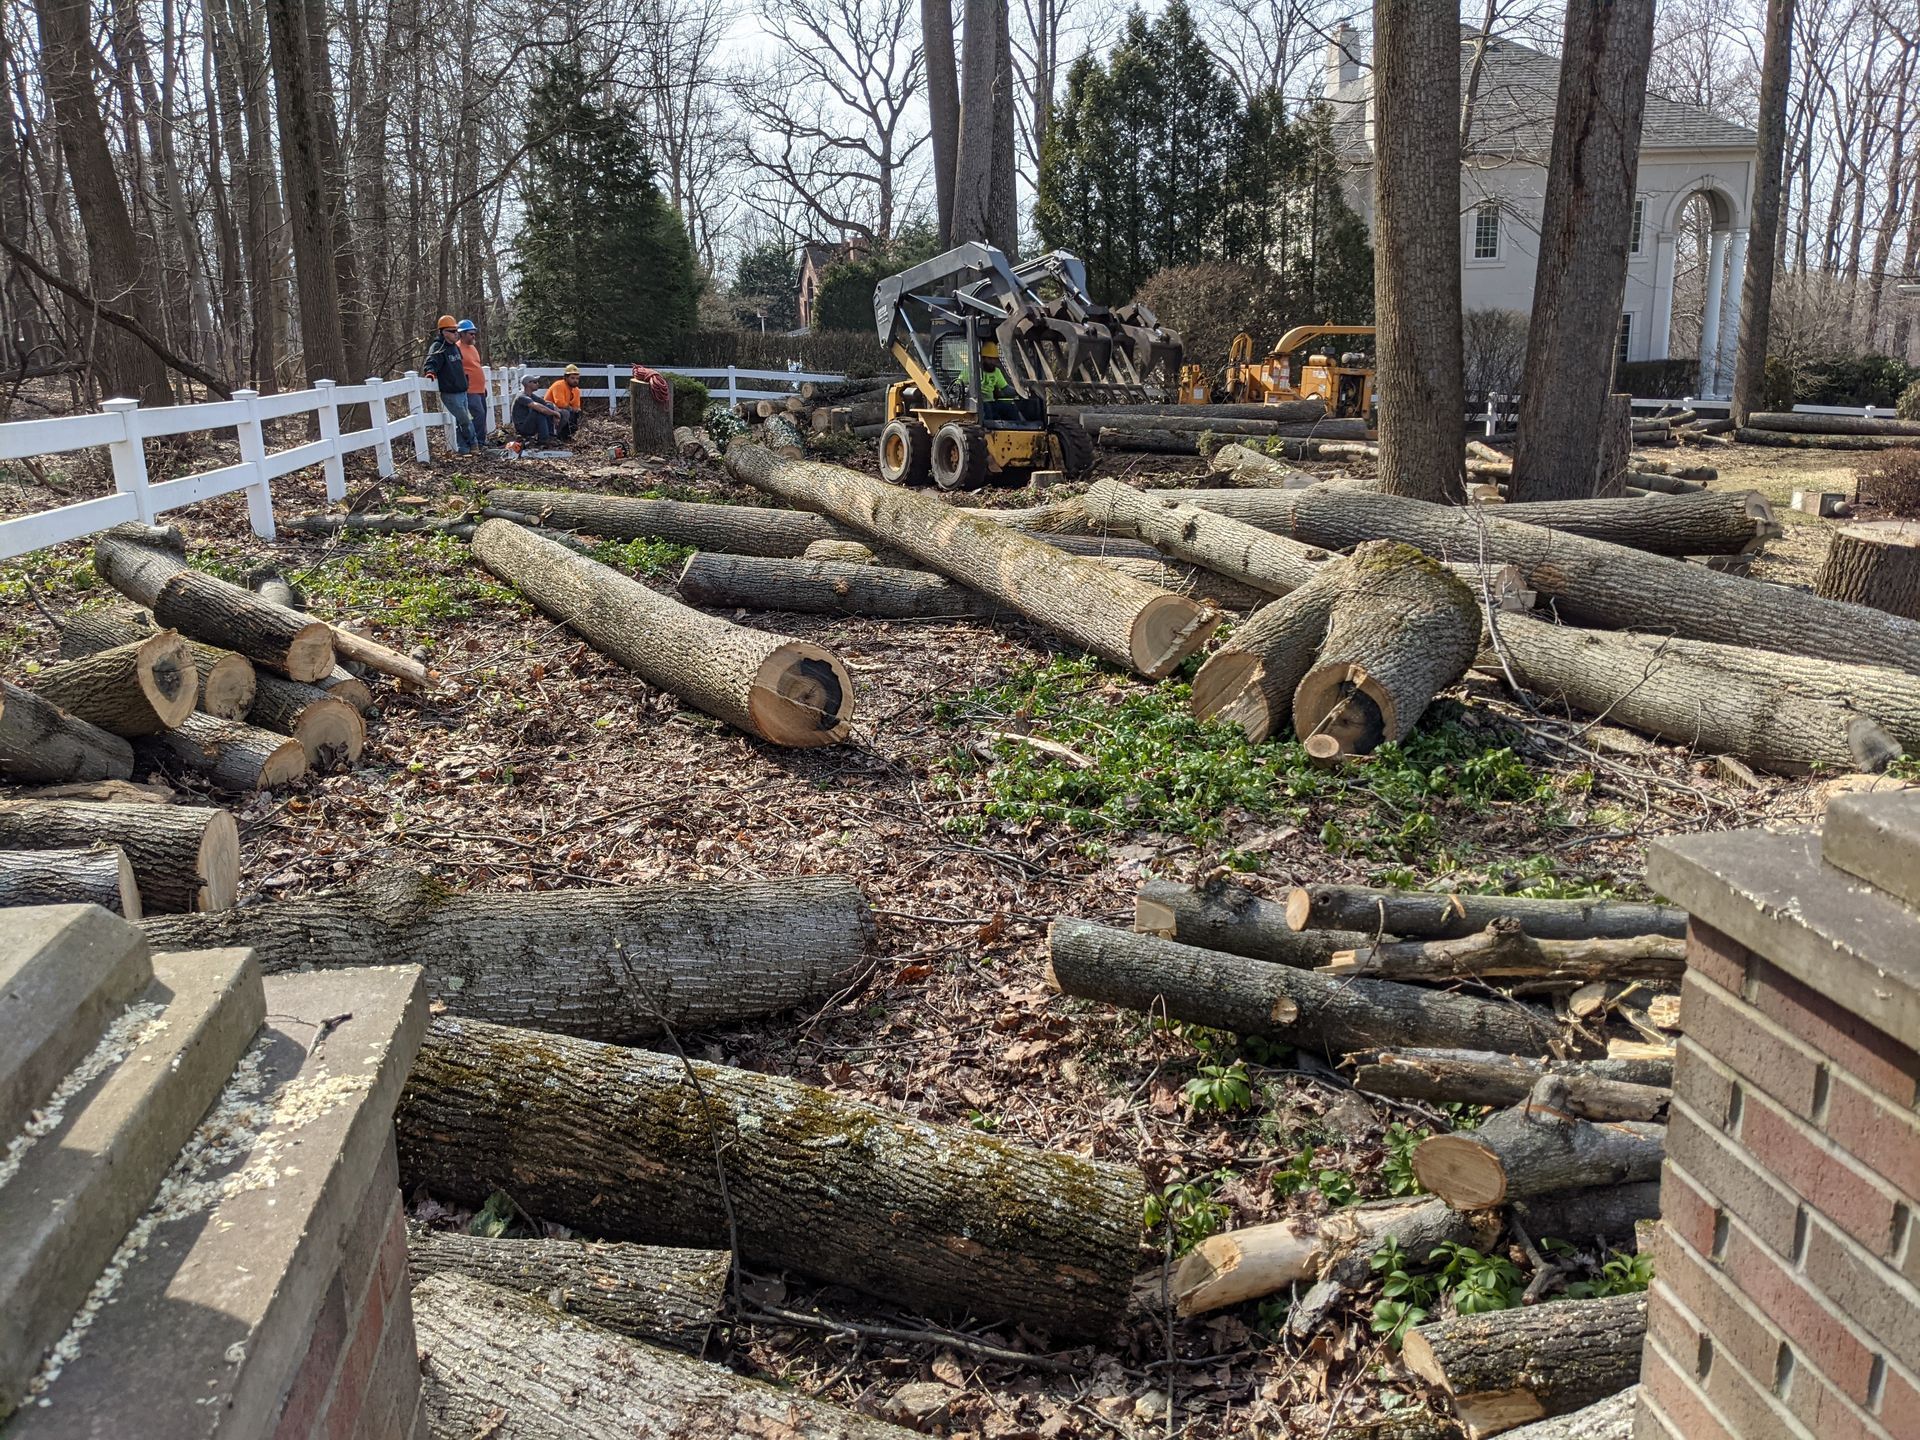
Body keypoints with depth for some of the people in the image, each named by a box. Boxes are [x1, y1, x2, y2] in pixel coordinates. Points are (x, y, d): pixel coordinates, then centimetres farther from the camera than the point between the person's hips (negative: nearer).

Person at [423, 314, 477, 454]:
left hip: (462, 392, 8)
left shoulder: (455, 347, 14)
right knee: (466, 421, -5)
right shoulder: (438, 348, -13)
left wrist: (465, 381, 35)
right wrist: (431, 372, -44)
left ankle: (462, 449, 16)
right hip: (450, 394, -8)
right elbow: (431, 363, -24)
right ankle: (474, 444, 12)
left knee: (461, 422, 11)